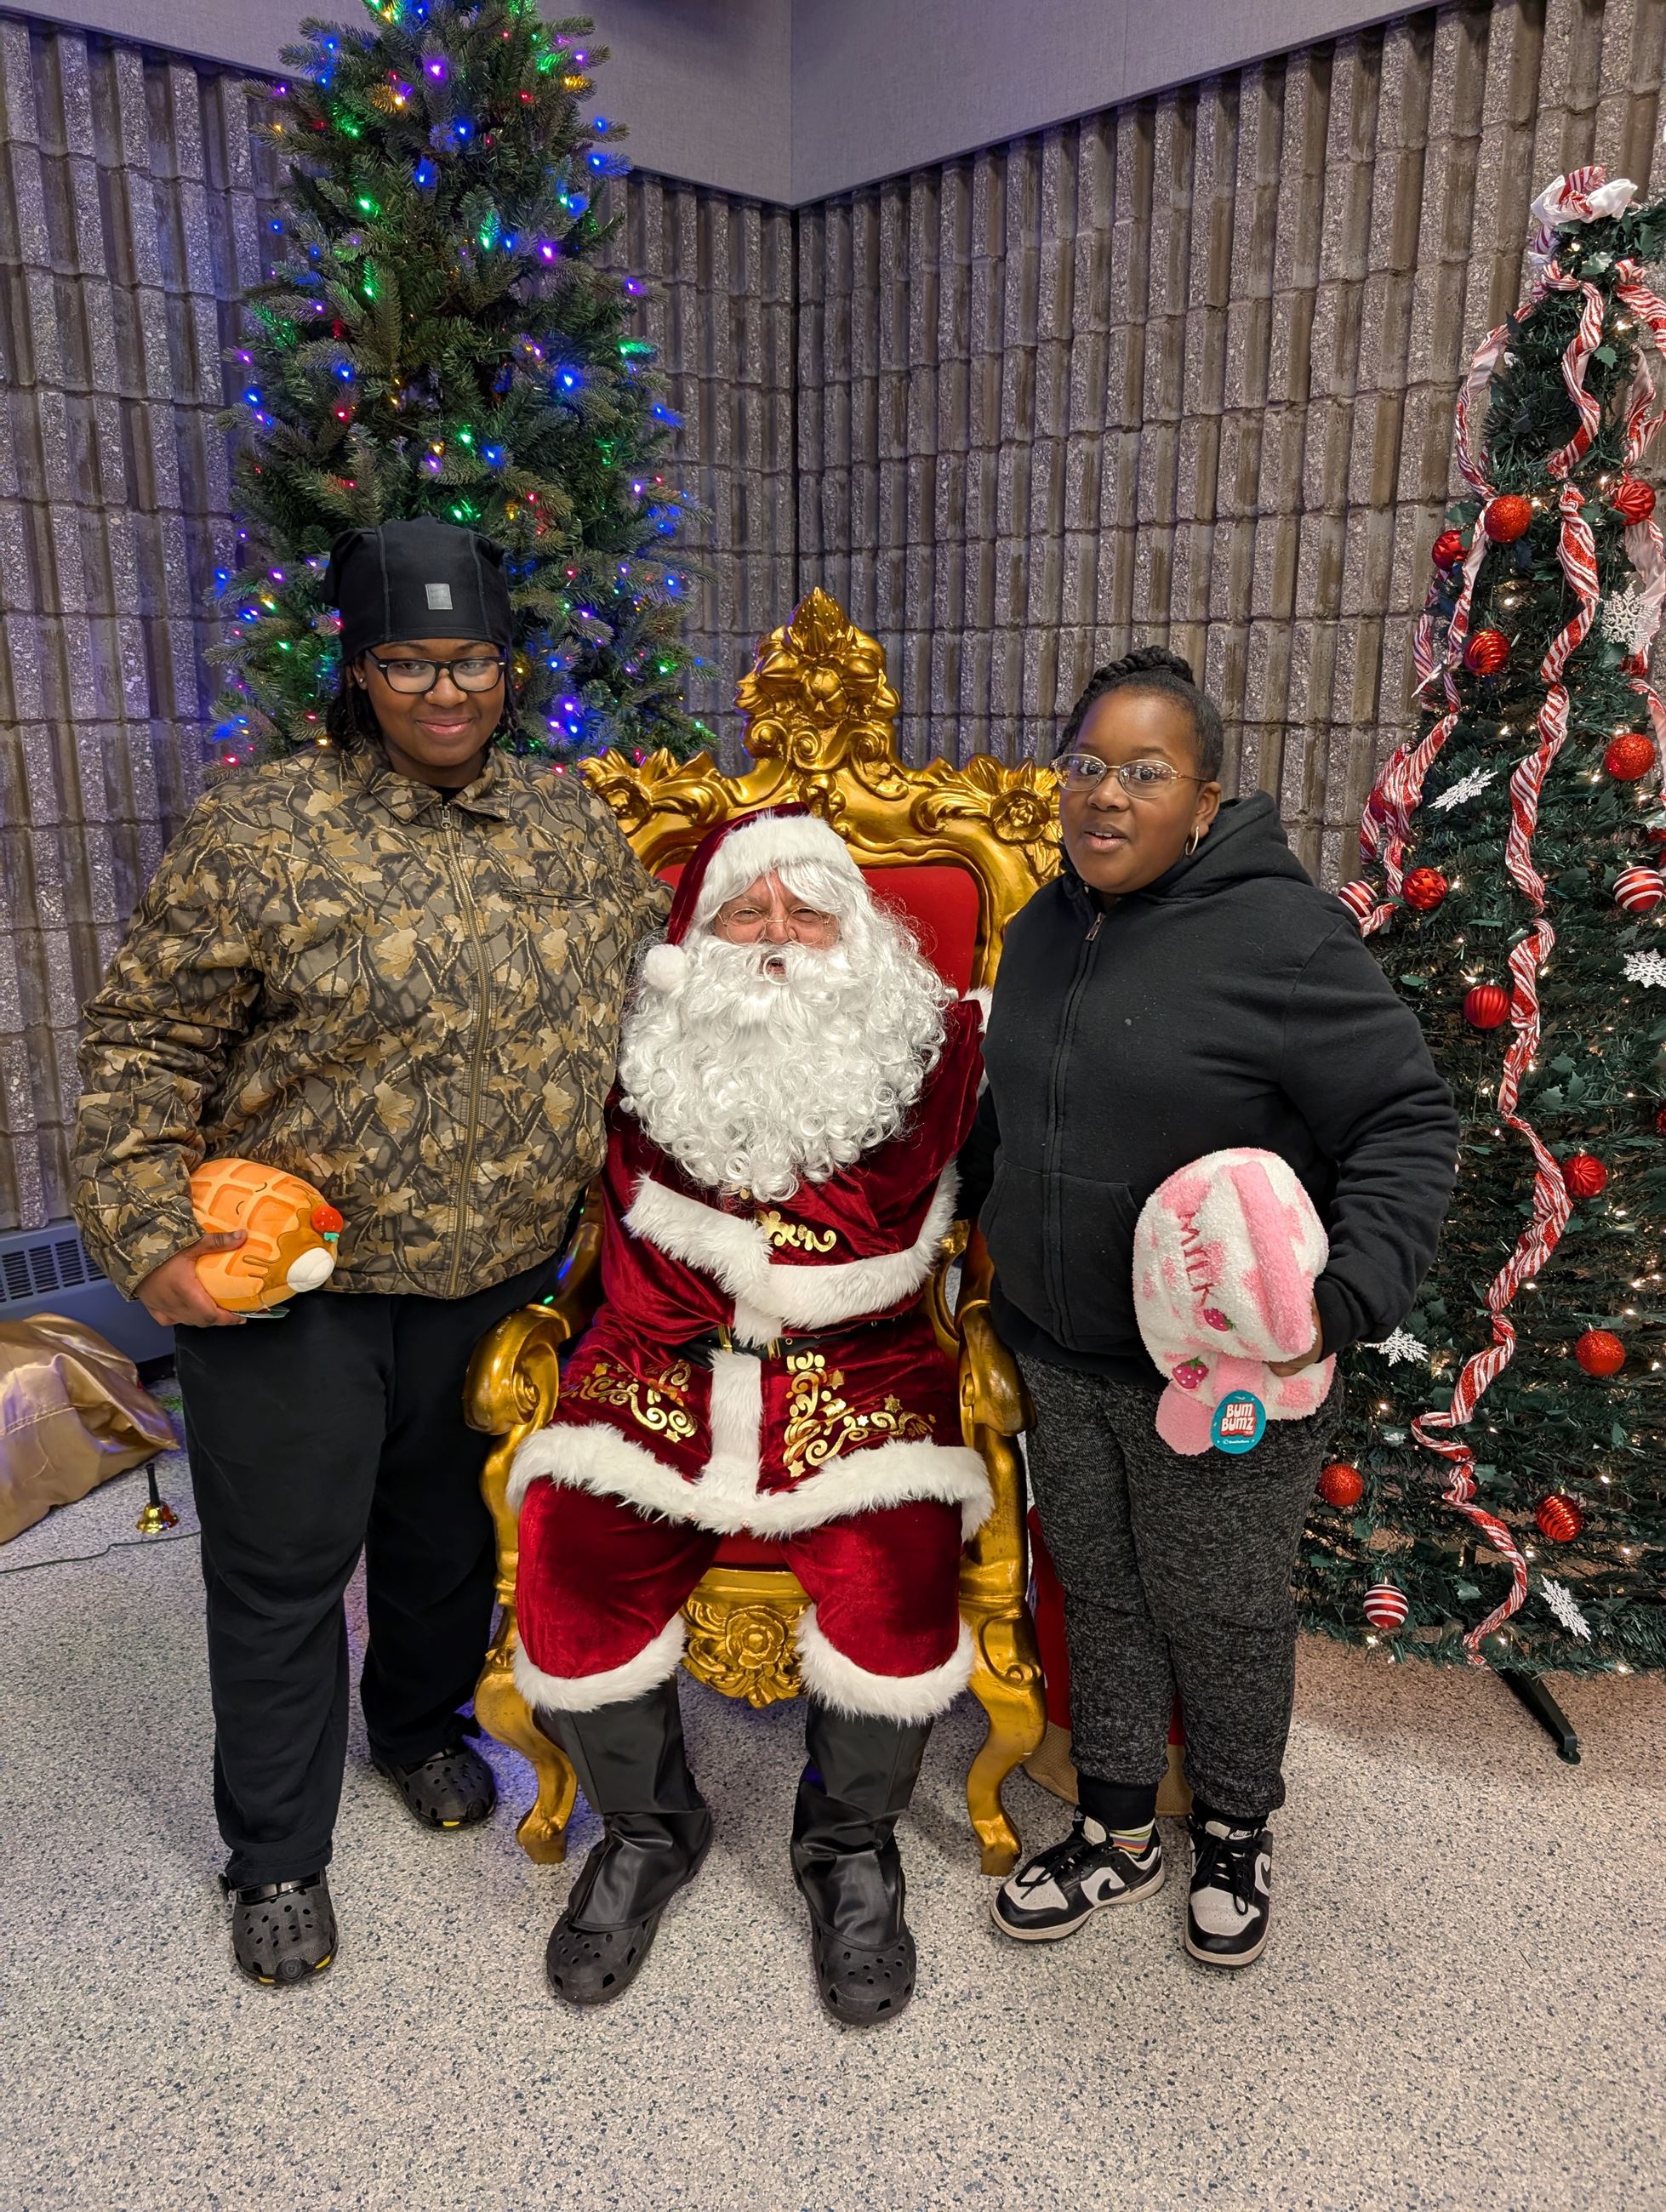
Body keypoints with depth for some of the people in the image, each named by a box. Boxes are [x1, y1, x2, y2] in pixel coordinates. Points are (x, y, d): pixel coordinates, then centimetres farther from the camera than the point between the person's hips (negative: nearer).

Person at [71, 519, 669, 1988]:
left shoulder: (573, 827, 3)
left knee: (449, 1526, 22)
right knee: (283, 1565, 10)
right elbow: (150, 1041, -10)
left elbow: (644, 993, 15)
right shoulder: (261, 834, -12)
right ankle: (277, 1855, 33)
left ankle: (421, 1721, 51)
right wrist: (148, 1232, -15)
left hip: (495, 1274, 4)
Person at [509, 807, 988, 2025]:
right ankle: (650, 1829, 19)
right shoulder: (640, 1065, 7)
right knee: (571, 1602, -16)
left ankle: (850, 1846, 15)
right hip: (659, 1376, 2)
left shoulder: (933, 1053, 4)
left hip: (864, 1382, -1)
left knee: (897, 1613, -22)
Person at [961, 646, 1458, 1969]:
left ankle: (1236, 1833, 42)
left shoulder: (1282, 934, -17)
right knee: (1099, 1593, 18)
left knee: (1220, 1613, 14)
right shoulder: (1048, 926, 6)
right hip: (1062, 1360, 6)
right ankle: (1117, 1833, 40)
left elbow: (1409, 1124, -16)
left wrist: (1350, 1298, -26)